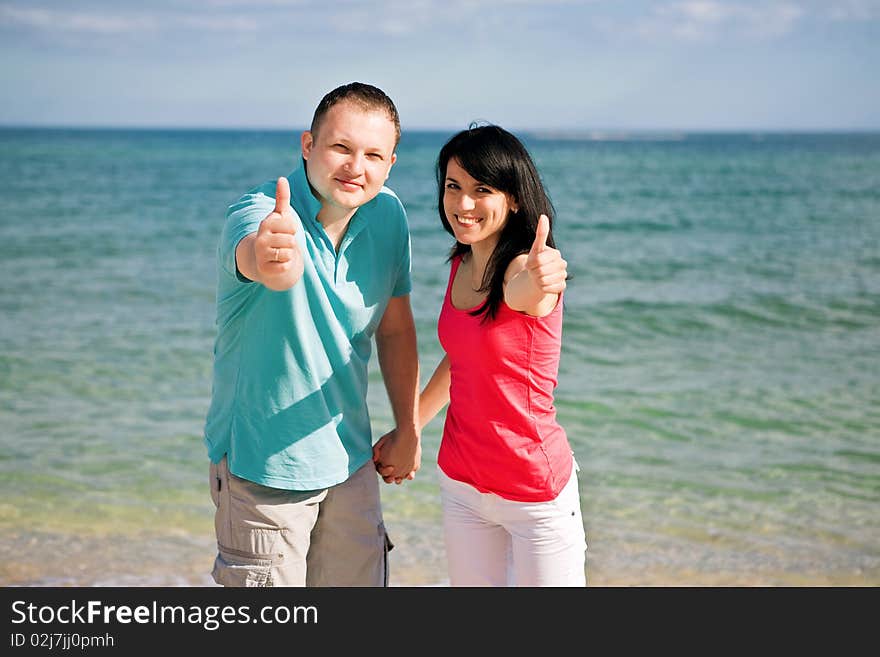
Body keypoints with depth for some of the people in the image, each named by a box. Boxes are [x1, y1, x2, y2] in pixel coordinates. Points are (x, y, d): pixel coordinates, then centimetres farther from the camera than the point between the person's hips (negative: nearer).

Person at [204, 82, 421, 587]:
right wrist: (270, 261, -71)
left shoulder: (388, 215, -4)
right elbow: (251, 254, -47)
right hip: (262, 467, -5)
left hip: (351, 461, 5)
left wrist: (408, 430, 10)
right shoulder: (257, 214, -22)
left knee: (361, 580, 16)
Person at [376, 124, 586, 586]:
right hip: (460, 484, 7)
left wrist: (536, 282, -65)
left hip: (535, 495, -6)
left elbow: (518, 290, -43)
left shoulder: (523, 268, -17)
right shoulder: (461, 265, 4)